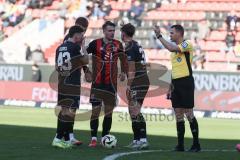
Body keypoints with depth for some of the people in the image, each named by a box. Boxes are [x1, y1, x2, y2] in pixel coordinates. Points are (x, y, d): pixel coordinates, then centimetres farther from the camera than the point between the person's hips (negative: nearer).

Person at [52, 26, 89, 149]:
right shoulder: (75, 47, -12)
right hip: (72, 84, -8)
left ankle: (67, 139, 15)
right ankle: (58, 138, -11)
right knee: (70, 112, -6)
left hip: (61, 83, 8)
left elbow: (57, 67, 15)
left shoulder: (60, 48, 11)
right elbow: (86, 61, -3)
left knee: (64, 110, 12)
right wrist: (83, 46, 4)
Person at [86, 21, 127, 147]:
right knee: (96, 110, -6)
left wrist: (123, 72, 9)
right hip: (97, 83, -3)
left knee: (109, 111, 4)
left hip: (111, 83, 3)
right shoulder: (95, 44, -5)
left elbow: (122, 58, 19)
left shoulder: (117, 45, 5)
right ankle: (93, 138, -1)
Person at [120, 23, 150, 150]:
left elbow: (132, 69, -16)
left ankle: (143, 140, -19)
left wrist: (129, 86, -16)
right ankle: (136, 140, 14)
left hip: (137, 82, -10)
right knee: (132, 110, 13)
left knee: (135, 111, -13)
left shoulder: (129, 48, -11)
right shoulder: (137, 45, 19)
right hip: (143, 81, 10)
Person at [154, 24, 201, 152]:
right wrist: (171, 87, 18)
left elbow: (171, 48, -26)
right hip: (176, 84, 8)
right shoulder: (174, 48, 18)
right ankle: (180, 145, 9)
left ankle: (196, 144, 0)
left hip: (186, 82, -8)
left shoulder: (187, 44, -8)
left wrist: (159, 36, -20)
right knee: (178, 114, 6)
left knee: (188, 113, -7)